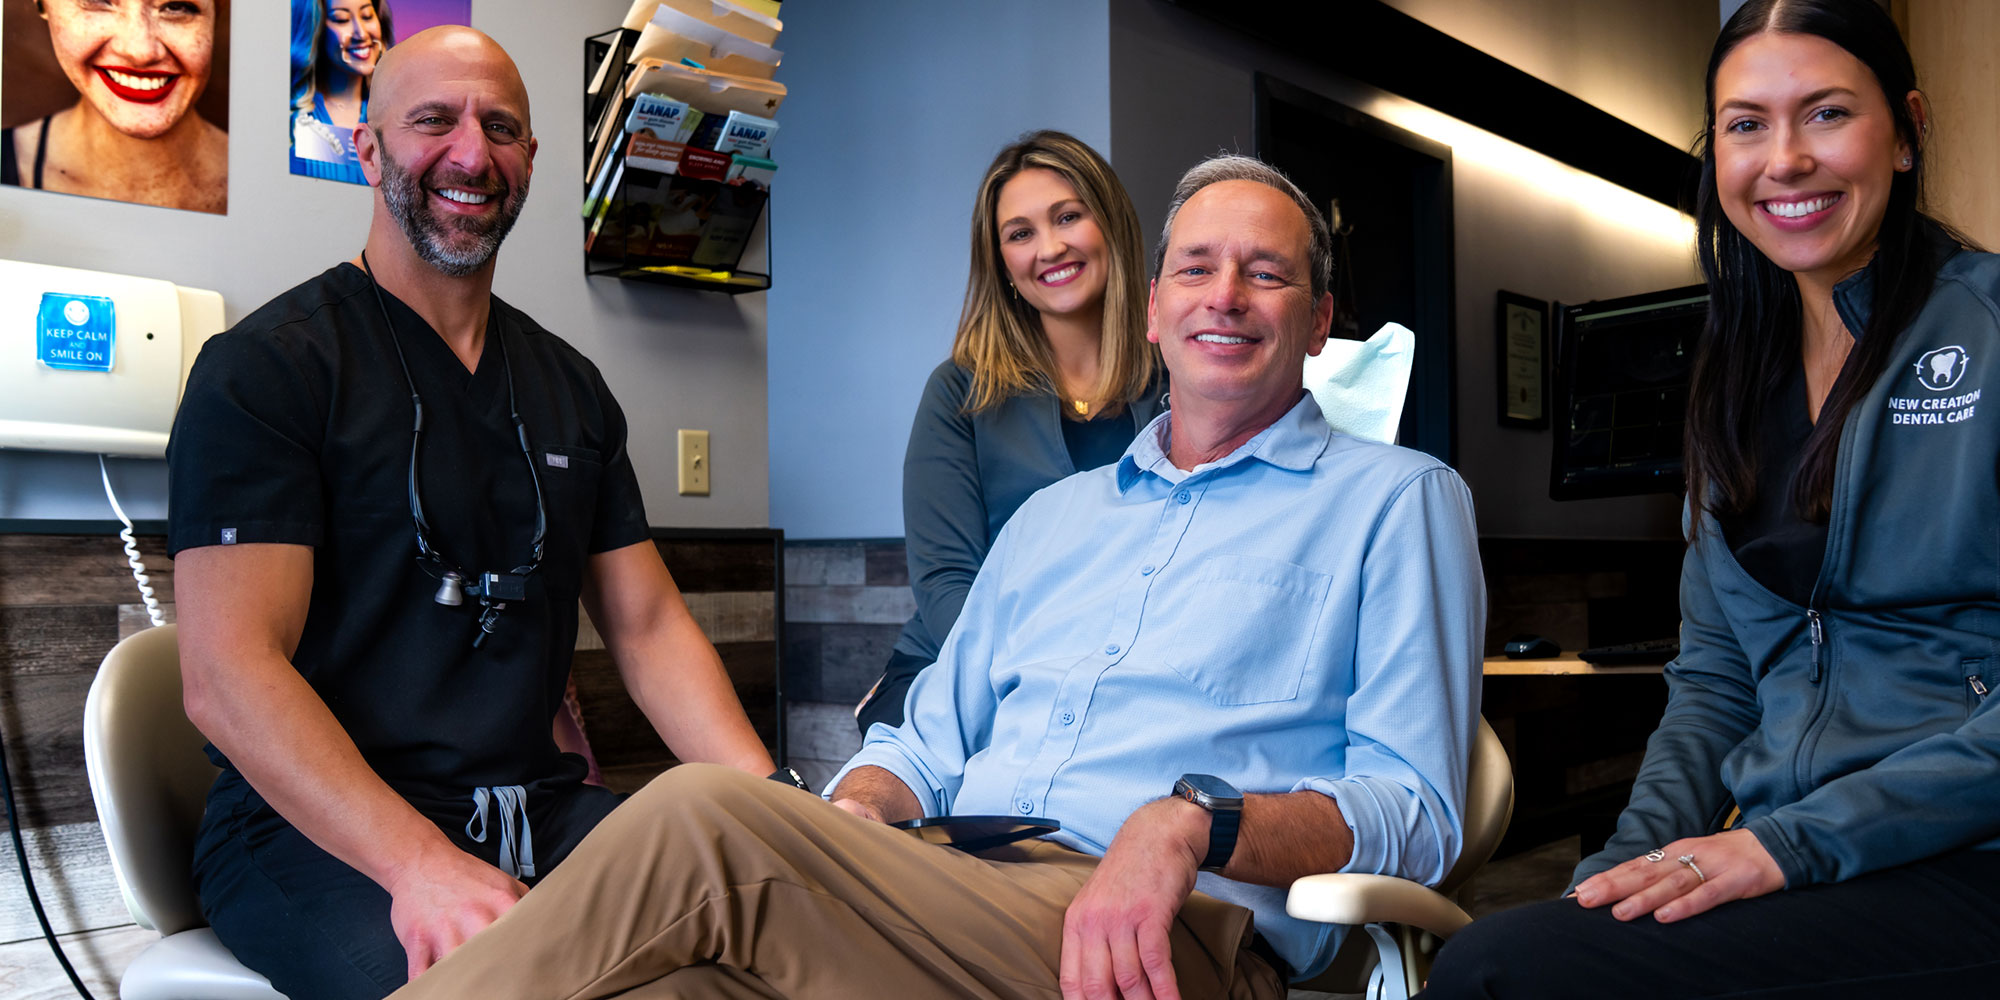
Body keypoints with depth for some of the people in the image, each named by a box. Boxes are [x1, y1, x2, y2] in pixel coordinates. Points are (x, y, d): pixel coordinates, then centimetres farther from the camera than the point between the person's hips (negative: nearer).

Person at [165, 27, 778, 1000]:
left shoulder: (572, 389, 15)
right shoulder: (266, 366, -4)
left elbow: (649, 627, 11)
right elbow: (228, 673, -13)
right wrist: (422, 865, -29)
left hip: (539, 804, 5)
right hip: (315, 832, -5)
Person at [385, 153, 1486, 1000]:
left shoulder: (1398, 500, 11)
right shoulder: (1054, 514, 27)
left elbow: (1414, 810, 1)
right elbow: (933, 736, 24)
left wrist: (1195, 821, -19)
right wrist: (856, 812, 0)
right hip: (947, 897, 4)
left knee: (706, 819, -27)